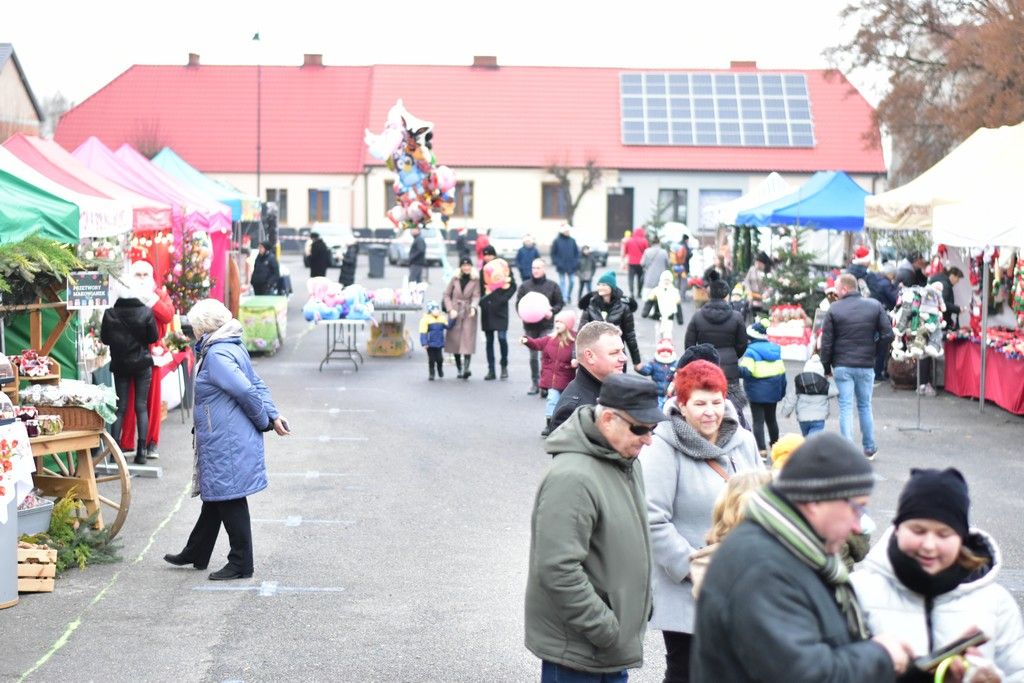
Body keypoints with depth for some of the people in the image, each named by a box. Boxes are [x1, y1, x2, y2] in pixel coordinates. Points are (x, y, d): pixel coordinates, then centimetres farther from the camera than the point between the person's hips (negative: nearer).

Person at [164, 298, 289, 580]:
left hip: (226, 443, -10)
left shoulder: (216, 355, -19)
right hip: (222, 441, 10)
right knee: (214, 497, 19)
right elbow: (257, 386, 12)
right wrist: (272, 415, 1)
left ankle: (241, 563, 7)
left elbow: (248, 391, -25)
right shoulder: (233, 348, 12)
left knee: (230, 499, -1)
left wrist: (265, 421, -10)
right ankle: (196, 554, 32)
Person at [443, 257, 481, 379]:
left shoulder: (476, 280, 1)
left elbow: (476, 295, -7)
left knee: (467, 340, -14)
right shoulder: (455, 279, 5)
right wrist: (450, 309, -5)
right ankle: (459, 369, 11)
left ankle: (466, 368, -24)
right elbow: (446, 294, 7)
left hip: (469, 313, -2)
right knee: (455, 341, 2)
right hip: (455, 313, 2)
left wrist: (473, 307, -26)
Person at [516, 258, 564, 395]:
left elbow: (559, 303, 5)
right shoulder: (525, 285, 3)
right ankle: (534, 383, 19)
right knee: (533, 355, 10)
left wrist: (552, 312, -13)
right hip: (530, 325, 2)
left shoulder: (552, 286, 0)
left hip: (546, 325, -2)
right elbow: (518, 303, 7)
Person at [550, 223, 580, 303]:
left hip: (571, 266, 3)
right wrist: (557, 263, -10)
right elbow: (553, 253, -2)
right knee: (562, 282, 1)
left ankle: (568, 295, 25)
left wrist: (576, 262, -1)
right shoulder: (557, 241, -5)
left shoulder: (572, 241, 4)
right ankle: (563, 298, 4)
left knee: (571, 281, 5)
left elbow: (576, 252, 10)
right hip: (561, 266, -3)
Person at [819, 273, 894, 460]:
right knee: (865, 406, 15)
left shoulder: (834, 310, -6)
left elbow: (826, 342, -5)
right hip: (866, 365, 2)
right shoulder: (874, 306, 0)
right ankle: (869, 448, 22)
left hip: (842, 366, -2)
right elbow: (887, 335, -3)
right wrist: (873, 351, 10)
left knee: (846, 408, 1)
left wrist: (826, 366, 5)